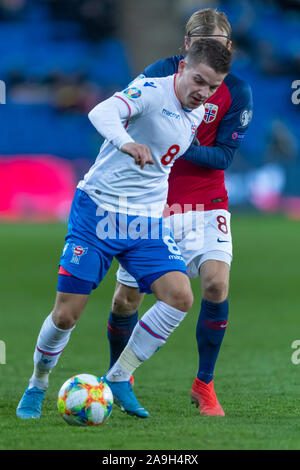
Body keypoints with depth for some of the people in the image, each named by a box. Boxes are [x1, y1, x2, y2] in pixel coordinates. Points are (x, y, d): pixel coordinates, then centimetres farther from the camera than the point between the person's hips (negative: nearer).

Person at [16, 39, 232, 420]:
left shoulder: (197, 114, 8)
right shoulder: (151, 91, -16)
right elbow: (102, 113, -37)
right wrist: (125, 142, -55)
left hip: (147, 220, 6)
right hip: (98, 208, -6)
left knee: (180, 296, -14)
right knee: (66, 314, -6)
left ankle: (119, 379, 0)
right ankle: (36, 387, 21)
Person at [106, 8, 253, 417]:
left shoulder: (237, 92, -6)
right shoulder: (160, 73, -6)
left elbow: (225, 155, -9)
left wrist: (181, 148, -23)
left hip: (207, 203, 0)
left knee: (216, 280, -21)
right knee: (127, 295, 0)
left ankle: (204, 386, -5)